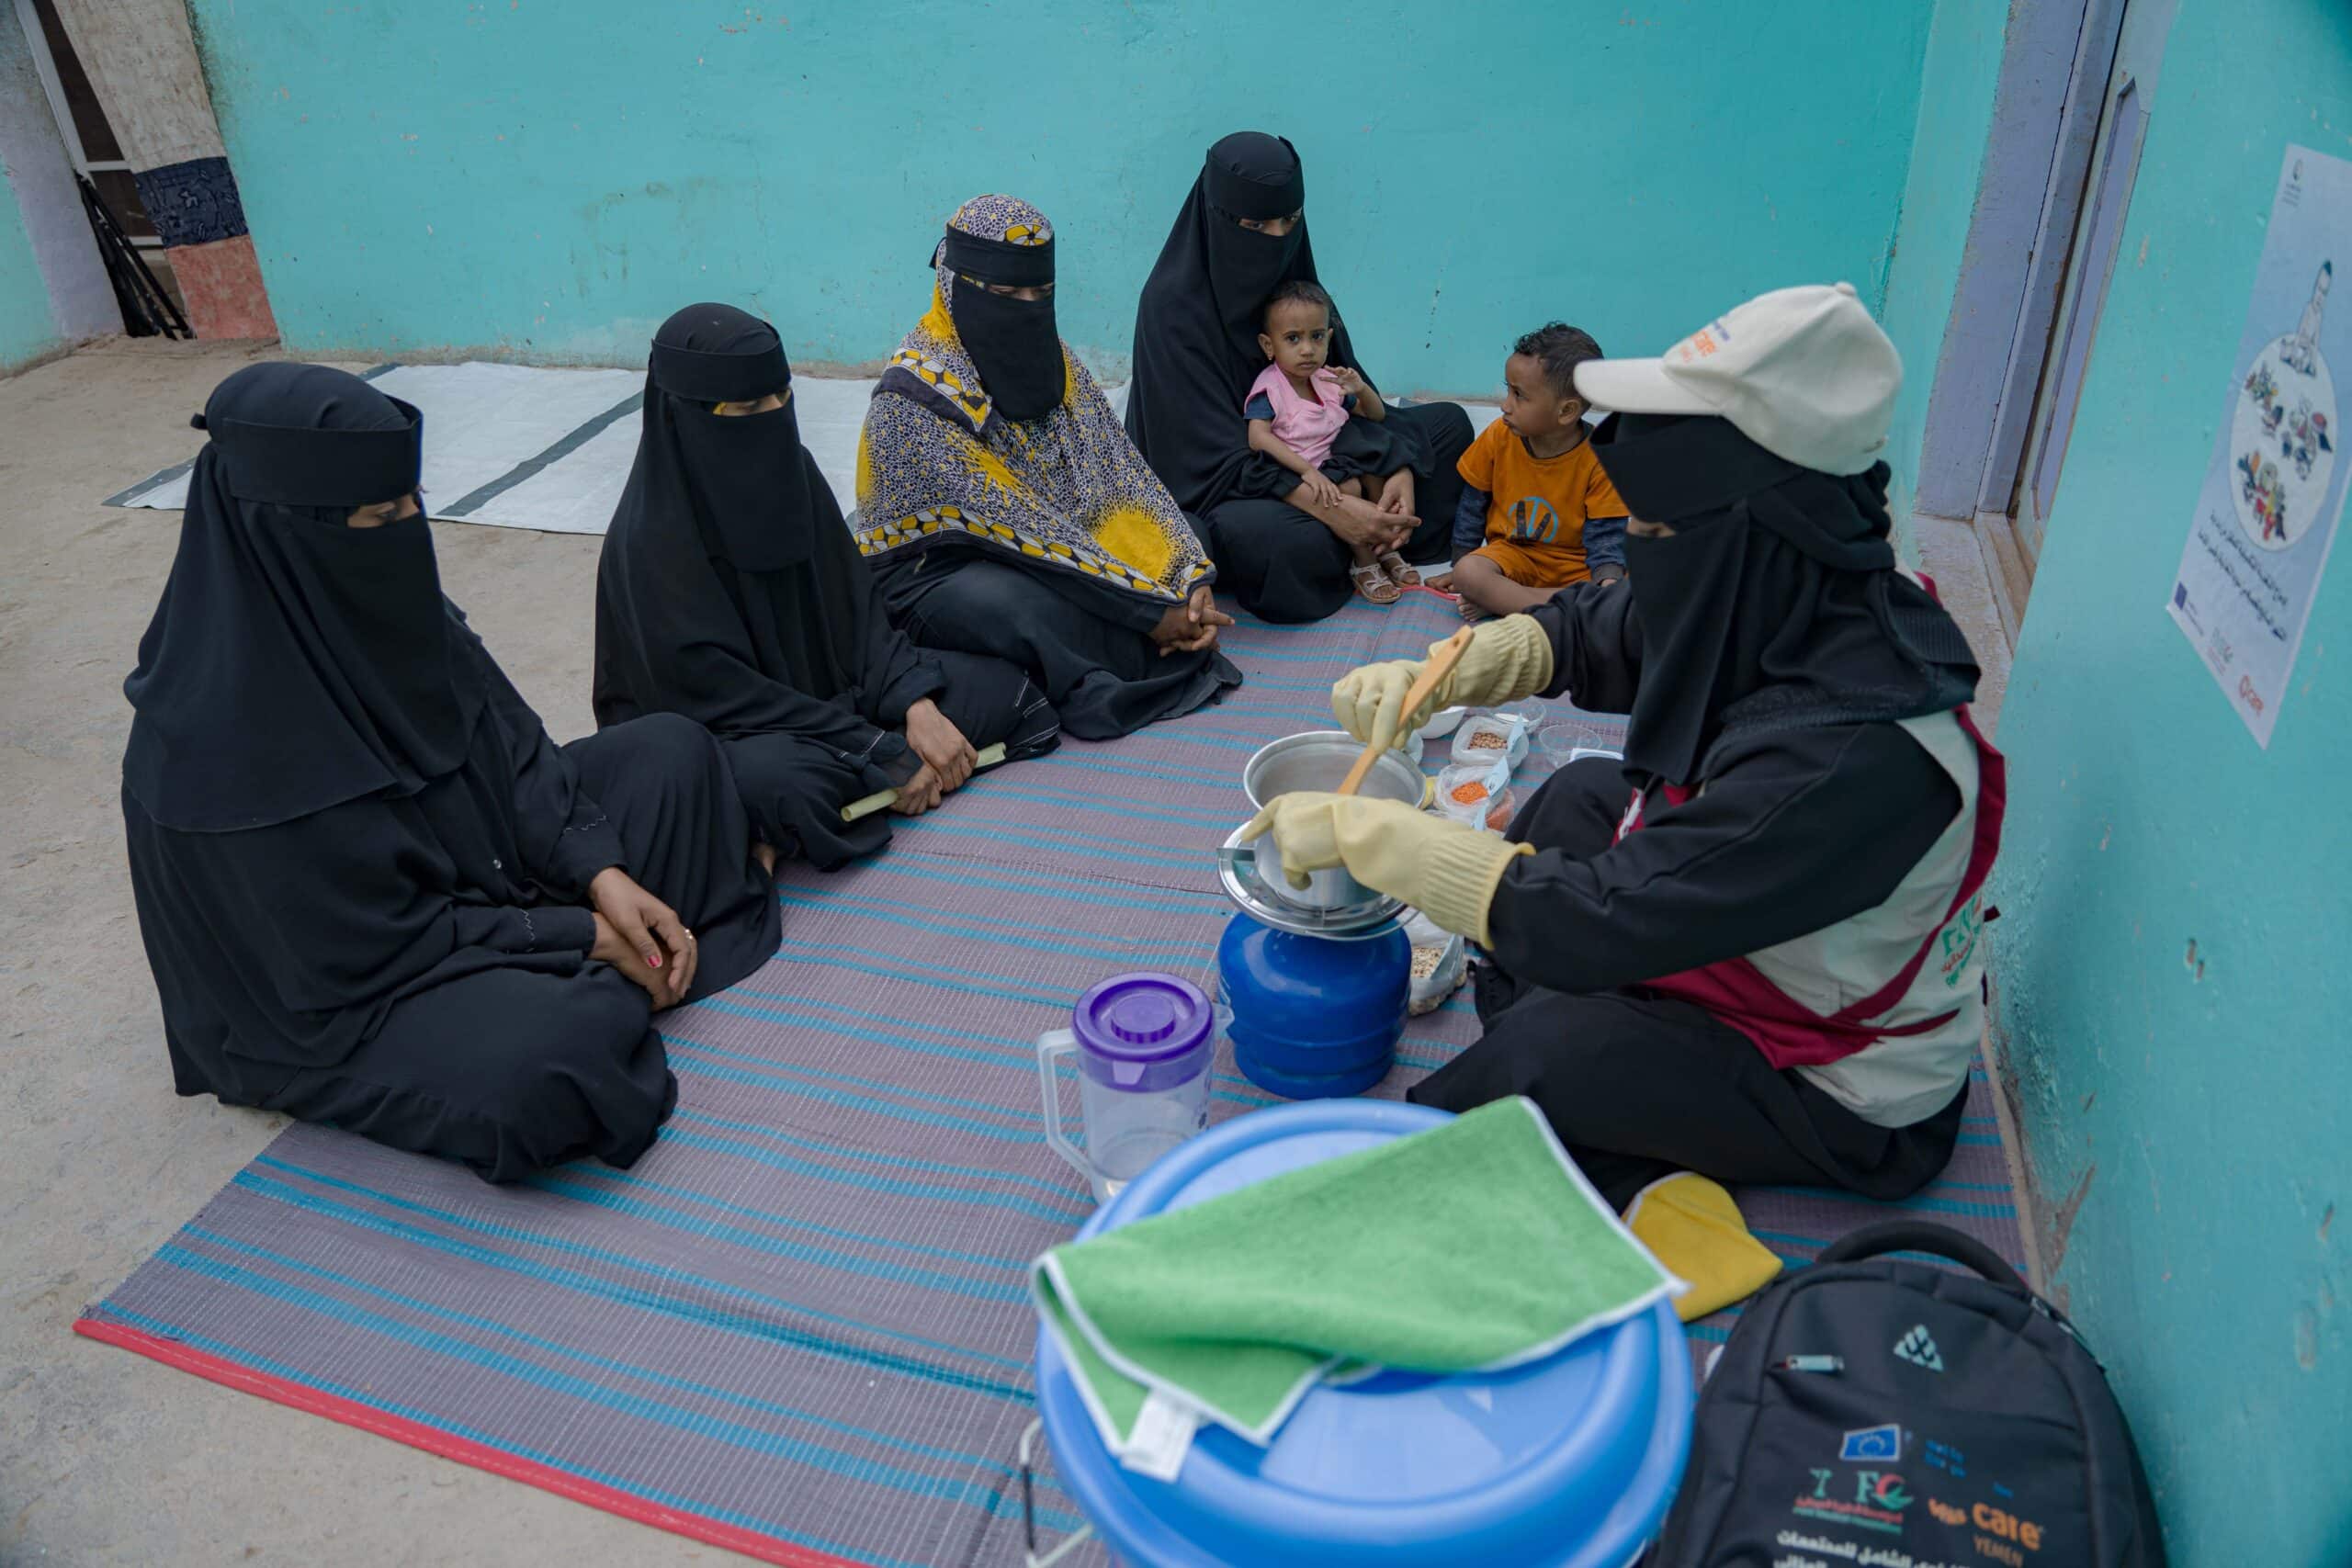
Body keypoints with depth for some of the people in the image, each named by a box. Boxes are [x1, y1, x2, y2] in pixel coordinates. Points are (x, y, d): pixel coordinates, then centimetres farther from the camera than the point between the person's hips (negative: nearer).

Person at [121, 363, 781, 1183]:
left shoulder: (380, 606, -11)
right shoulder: (221, 729, -31)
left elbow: (512, 749, -2)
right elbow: (372, 946, -25)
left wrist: (602, 872, -17)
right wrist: (576, 935, -19)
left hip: (478, 859, 8)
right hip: (351, 994, -7)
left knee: (672, 749, 5)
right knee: (546, 1059, -35)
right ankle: (596, 994, -1)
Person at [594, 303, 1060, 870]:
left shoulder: (790, 471, -1)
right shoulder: (652, 539, -21)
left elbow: (857, 607, 2)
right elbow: (721, 694, -22)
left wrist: (916, 704, -15)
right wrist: (884, 754, -23)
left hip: (825, 691, 7)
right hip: (714, 735, -7)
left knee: (1001, 691, -4)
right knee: (776, 781, -41)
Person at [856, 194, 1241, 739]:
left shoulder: (1046, 357, 1)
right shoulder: (915, 398, -21)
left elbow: (1118, 472, -6)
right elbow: (1019, 529, -26)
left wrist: (1193, 578, -21)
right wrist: (1152, 611, -27)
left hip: (1037, 561, 7)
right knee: (1027, 607, -37)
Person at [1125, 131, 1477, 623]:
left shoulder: (1294, 281, 0)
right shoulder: (1175, 305, -21)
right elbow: (1217, 455, -27)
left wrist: (1399, 469, -19)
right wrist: (1331, 509, -34)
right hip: (1203, 486, -7)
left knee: (1448, 423, 4)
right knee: (1291, 537, -40)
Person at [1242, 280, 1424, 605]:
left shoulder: (1329, 380, 9)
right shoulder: (1268, 387, -11)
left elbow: (1377, 416, 19)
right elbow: (1259, 437, -28)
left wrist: (1362, 390, -6)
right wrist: (1307, 470, -37)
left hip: (1335, 461, 7)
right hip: (1296, 470, -7)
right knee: (1348, 488, -29)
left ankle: (1385, 549, 1)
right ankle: (1364, 564, -10)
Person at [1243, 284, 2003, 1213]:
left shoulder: (1853, 749, -39)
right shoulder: (1781, 600, -14)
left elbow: (1599, 920, -38)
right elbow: (1584, 633, 3)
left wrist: (1359, 831, -31)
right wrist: (1431, 675, -14)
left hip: (1848, 1095, -8)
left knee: (1543, 1047, -23)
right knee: (1583, 797, 11)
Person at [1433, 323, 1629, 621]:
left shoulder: (1598, 459, -16)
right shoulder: (1498, 437, -8)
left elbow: (1605, 536, -15)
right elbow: (1472, 508, 5)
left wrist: (1608, 579, -35)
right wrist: (1460, 565, 8)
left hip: (1574, 564, -1)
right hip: (1513, 552, 1)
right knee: (1467, 574, -30)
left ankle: (1498, 602, -27)